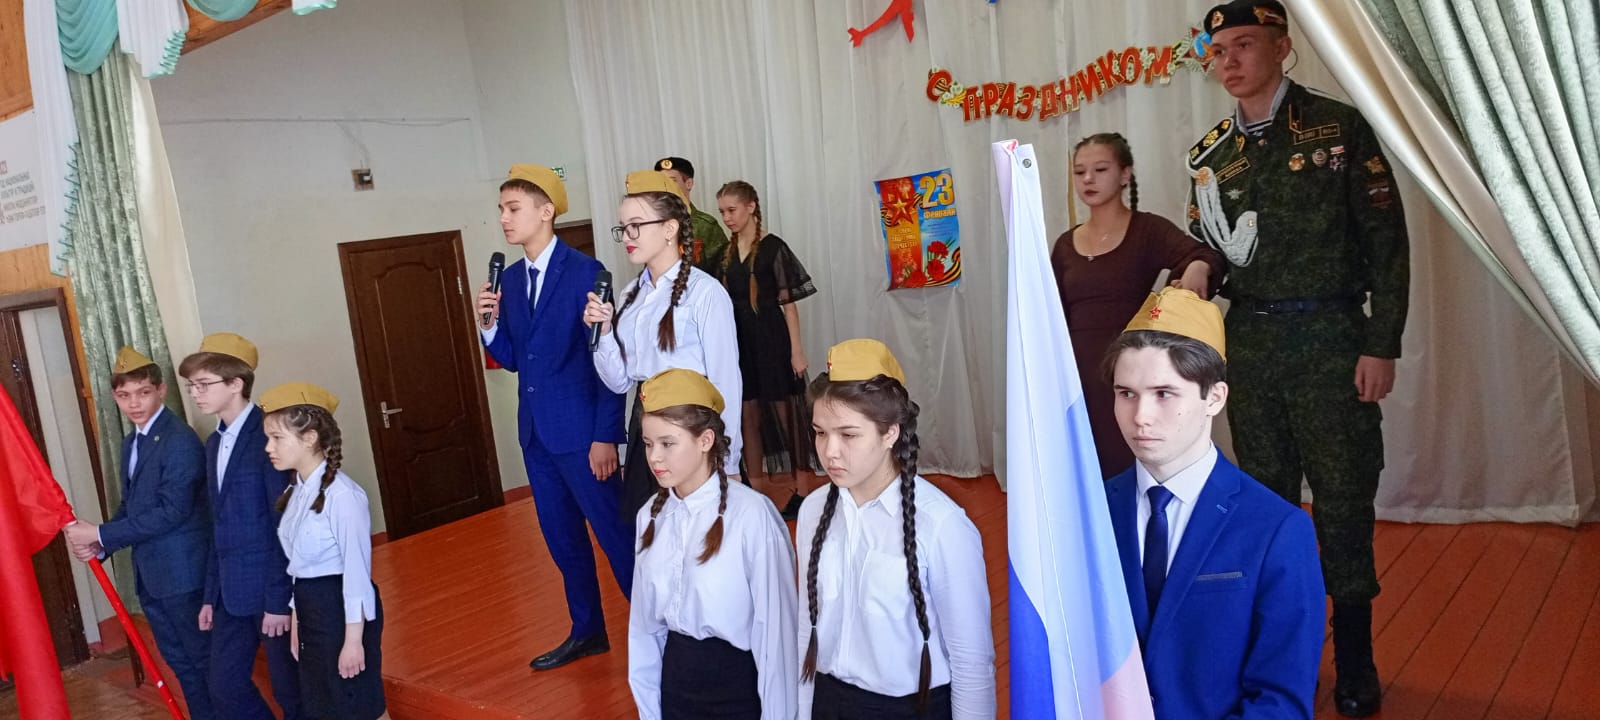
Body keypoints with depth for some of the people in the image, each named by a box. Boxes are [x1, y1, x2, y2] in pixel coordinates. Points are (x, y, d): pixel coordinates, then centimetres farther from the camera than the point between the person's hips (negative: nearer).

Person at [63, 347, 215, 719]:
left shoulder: (180, 440, -17)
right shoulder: (131, 442, 12)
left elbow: (172, 511, -22)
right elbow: (130, 505, 18)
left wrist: (102, 534, -17)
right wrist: (98, 544, 1)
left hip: (182, 572, -9)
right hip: (150, 573, 9)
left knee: (206, 658, 1)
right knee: (179, 660, 16)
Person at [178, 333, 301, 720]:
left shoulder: (266, 437, -15)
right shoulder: (214, 444, 11)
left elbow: (283, 524, -17)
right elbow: (219, 527, 15)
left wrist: (279, 599, -17)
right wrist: (210, 595, 14)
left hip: (270, 589, -8)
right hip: (232, 591, 8)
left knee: (291, 688, 5)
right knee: (225, 686, 14)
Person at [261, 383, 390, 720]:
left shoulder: (342, 494, -20)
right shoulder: (295, 492, 6)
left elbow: (357, 569, -19)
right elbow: (296, 564, 11)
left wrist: (354, 638, -18)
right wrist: (295, 619, 14)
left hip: (341, 607, -9)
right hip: (309, 609, 9)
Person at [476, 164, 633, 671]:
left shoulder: (586, 272, -12)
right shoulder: (509, 279, 9)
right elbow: (511, 358, 13)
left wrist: (605, 436, -16)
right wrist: (488, 323, -7)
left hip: (580, 432, -7)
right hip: (535, 432, 7)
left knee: (615, 534, 0)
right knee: (562, 539, 17)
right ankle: (587, 631, 31)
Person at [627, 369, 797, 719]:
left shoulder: (752, 516, -21)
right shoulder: (651, 515, -3)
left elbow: (775, 628, -15)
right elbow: (644, 621, 3)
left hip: (739, 684, -5)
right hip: (675, 678, 5)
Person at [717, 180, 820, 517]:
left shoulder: (773, 248, -8)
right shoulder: (726, 253, 8)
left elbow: (788, 303, -9)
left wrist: (797, 349, -13)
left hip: (772, 340, -6)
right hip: (741, 341, 6)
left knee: (786, 414, 3)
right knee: (749, 417, 11)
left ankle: (801, 489, 13)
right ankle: (756, 491, 22)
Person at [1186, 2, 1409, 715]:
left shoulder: (1338, 127, -3)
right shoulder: (1212, 153, 7)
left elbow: (1386, 240, -5)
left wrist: (1381, 344, -9)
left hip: (1329, 337, -3)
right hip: (1249, 341, 4)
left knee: (1343, 498, 3)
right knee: (1268, 495, 11)